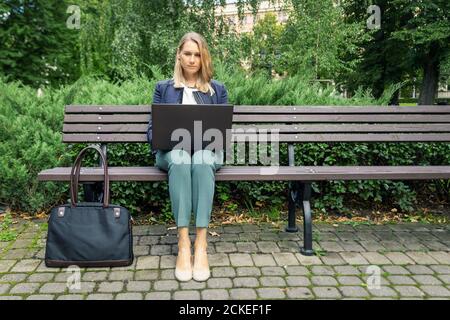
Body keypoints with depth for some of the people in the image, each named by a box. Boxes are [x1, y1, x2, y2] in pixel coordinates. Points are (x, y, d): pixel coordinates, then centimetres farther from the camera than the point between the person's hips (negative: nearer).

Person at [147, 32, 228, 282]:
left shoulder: (218, 89, 20)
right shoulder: (163, 88, 19)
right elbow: (153, 130, 12)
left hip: (207, 151, 0)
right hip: (172, 151, 0)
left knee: (201, 160, -38)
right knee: (180, 159, -38)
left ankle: (201, 245, -42)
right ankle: (183, 244, -41)